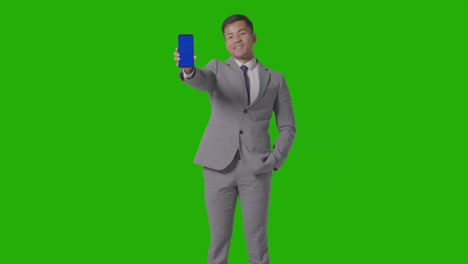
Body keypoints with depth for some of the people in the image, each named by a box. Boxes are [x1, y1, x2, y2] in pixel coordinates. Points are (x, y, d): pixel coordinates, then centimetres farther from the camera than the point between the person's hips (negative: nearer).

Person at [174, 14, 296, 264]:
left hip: (256, 168, 0)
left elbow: (287, 127, 11)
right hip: (220, 165, 0)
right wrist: (187, 69, -41)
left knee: (257, 240, 3)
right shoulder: (217, 68, 9)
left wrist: (275, 160, -5)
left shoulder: (275, 79, 11)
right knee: (219, 238, 5)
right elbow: (200, 79, -17)